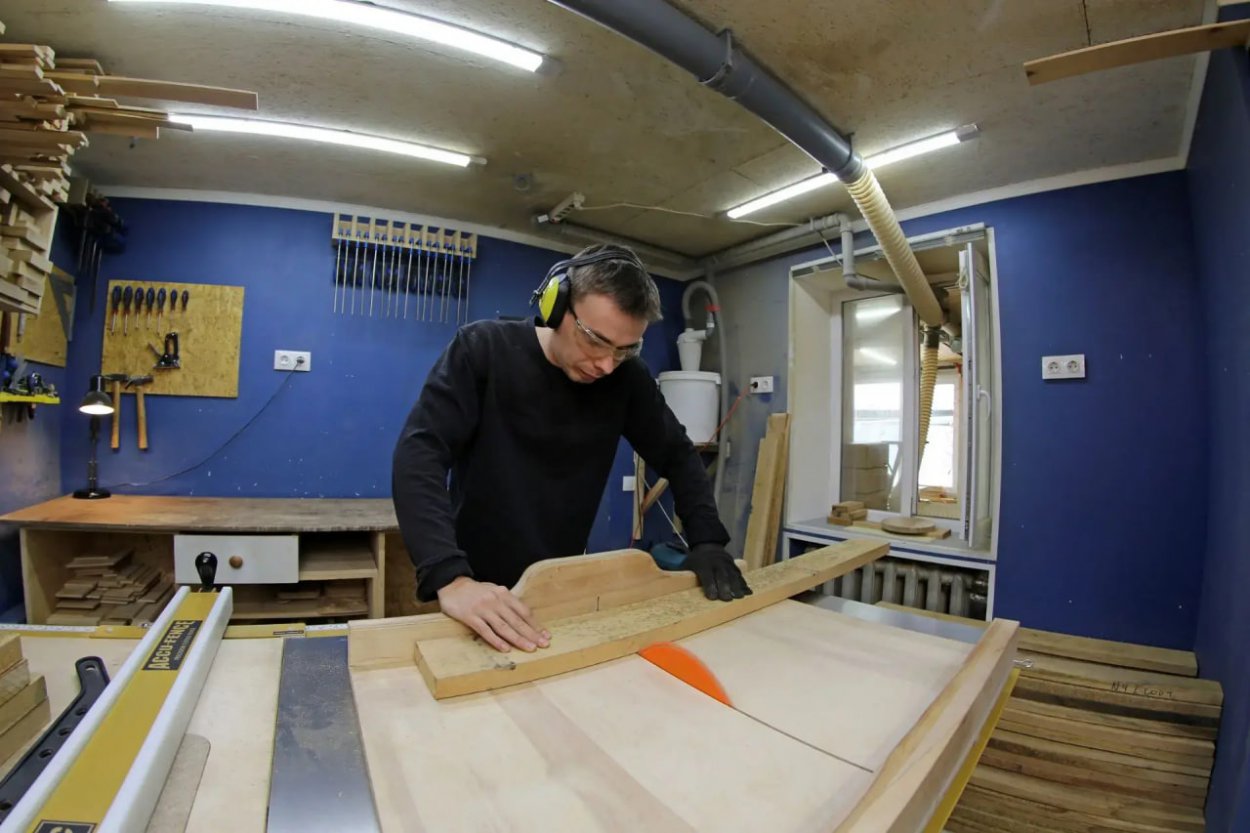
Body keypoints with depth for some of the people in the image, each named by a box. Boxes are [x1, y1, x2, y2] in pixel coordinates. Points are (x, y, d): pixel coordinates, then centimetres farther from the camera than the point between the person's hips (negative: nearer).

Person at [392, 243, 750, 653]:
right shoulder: (482, 349, -17)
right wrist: (450, 577, -39)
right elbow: (419, 453, -26)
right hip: (477, 585, -2)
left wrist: (707, 539, -13)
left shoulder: (627, 377, -9)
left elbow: (677, 456, 1)